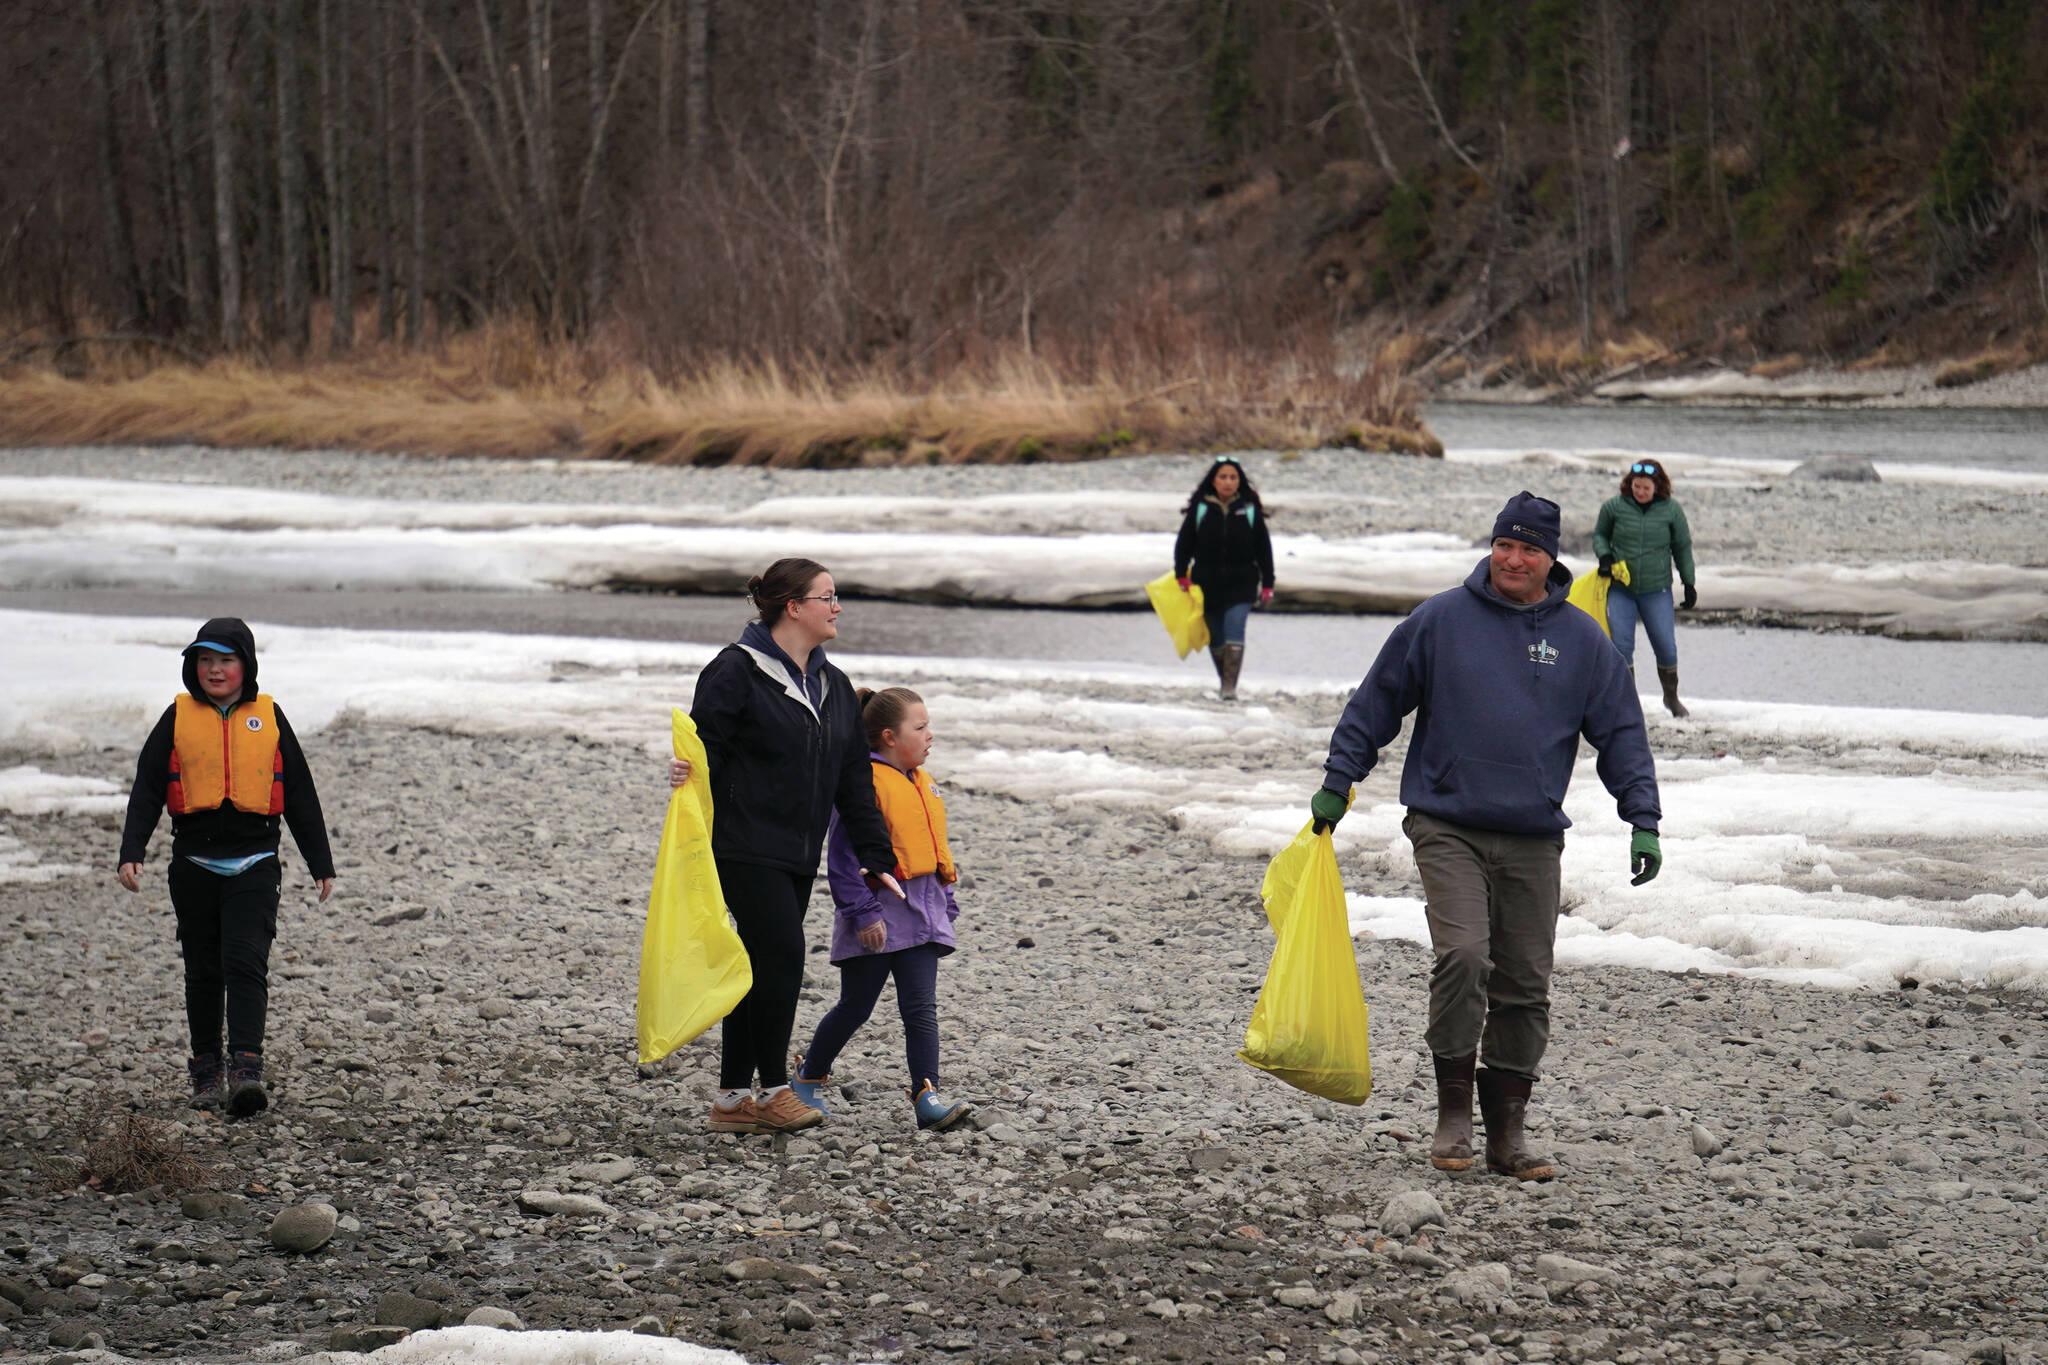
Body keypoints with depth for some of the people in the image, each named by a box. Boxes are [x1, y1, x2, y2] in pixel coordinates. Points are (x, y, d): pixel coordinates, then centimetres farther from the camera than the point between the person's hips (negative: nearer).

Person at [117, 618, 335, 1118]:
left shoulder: (267, 716, 6)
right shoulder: (179, 717, 6)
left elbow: (300, 795, 12)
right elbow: (147, 788, 6)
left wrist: (321, 864, 13)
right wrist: (131, 852, -6)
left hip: (254, 864, -1)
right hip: (194, 864, 2)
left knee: (246, 963, -14)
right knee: (203, 971, 8)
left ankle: (246, 1068, -22)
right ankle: (206, 1071, 18)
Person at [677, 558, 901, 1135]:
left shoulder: (833, 686, 15)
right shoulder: (737, 671, -9)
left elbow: (854, 779, 16)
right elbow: (705, 747, -8)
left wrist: (875, 856, 11)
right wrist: (684, 772, -32)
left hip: (799, 857, 8)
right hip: (745, 846, -8)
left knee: (763, 968, 9)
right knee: (781, 956, -13)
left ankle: (732, 1100, 14)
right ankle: (773, 1089, -3)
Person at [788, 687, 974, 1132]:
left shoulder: (922, 784, 13)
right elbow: (844, 856, -16)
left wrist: (946, 905, 20)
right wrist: (863, 912, -19)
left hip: (920, 915, 7)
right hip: (877, 918, -6)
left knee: (921, 1007, -2)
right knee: (855, 1007, 6)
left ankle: (927, 1096, -7)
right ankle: (809, 1078, 25)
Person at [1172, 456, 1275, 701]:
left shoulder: (1250, 510, 1)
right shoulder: (1200, 508, 0)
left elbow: (1263, 550, 6)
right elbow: (1183, 543, 5)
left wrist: (1267, 585, 4)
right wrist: (1182, 576, -4)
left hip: (1241, 583, -2)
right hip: (1207, 584, 2)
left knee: (1234, 630, -17)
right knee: (1215, 637, 10)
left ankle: (1230, 686, -18)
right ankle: (1223, 678, 30)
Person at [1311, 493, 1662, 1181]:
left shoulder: (1582, 639, 7)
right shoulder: (1439, 620, 1)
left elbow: (1622, 732, 11)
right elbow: (1375, 704, 9)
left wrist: (1643, 821, 3)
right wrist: (1336, 784, 6)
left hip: (1534, 839, 3)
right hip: (1447, 829, -3)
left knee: (1525, 985, 4)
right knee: (1462, 955, -19)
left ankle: (1506, 1127, 13)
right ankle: (1453, 1111, -7)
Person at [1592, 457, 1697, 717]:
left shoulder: (1671, 509, -3)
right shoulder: (1614, 506, -4)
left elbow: (1682, 547, 7)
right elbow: (1600, 534, 12)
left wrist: (1689, 584, 8)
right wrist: (1604, 556, -8)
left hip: (1656, 590, 0)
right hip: (1620, 588, 0)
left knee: (1666, 646, 1)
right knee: (1621, 645, -8)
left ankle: (1672, 698, 23)